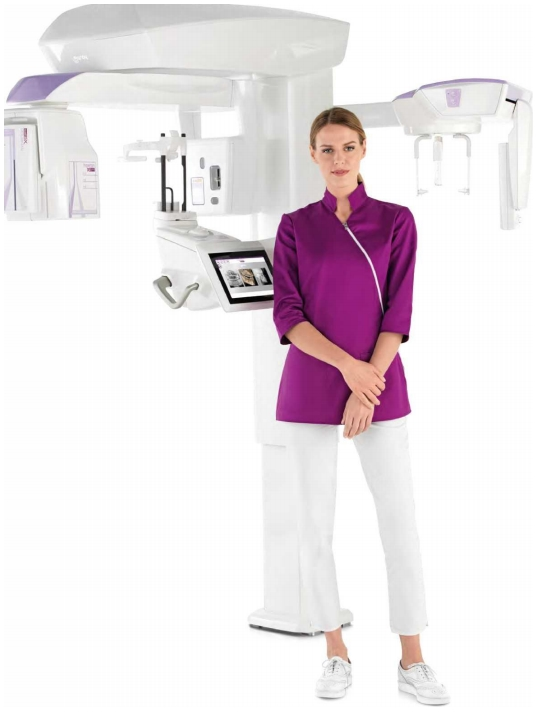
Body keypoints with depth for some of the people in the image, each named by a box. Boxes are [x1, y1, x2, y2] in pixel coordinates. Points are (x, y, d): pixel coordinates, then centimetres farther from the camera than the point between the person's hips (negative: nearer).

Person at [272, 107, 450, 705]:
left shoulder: (396, 222, 2)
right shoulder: (295, 227, 4)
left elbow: (398, 313, -4)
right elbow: (286, 315, -4)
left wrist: (366, 390, -12)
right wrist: (347, 365, -18)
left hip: (379, 387, 0)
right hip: (309, 390, 1)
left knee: (400, 522, -2)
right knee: (315, 525, 3)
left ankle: (412, 661, 9)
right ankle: (336, 655, 17)